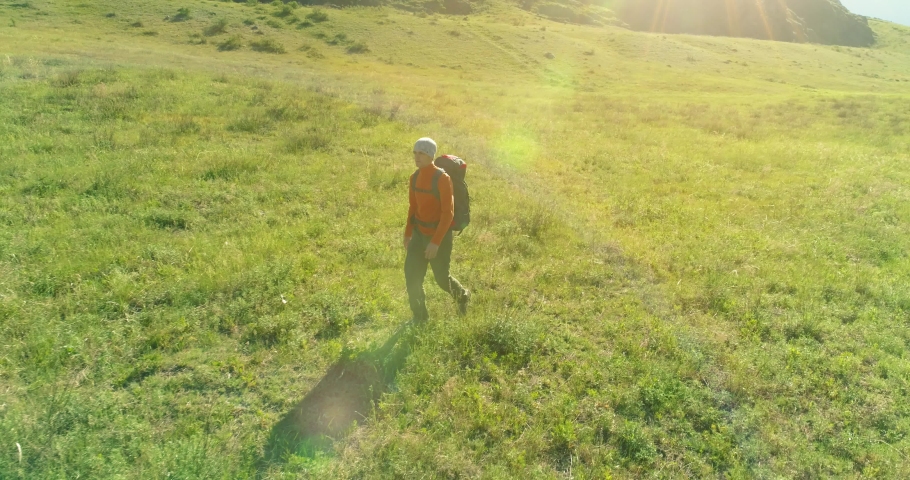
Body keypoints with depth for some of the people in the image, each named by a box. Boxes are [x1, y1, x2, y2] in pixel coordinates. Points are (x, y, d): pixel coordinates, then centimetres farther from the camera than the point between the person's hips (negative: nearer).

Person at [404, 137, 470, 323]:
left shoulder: (442, 178, -20)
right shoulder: (415, 178, 2)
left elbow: (448, 213, -22)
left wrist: (436, 242, -25)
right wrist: (408, 233, 15)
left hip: (440, 235, -6)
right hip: (420, 233, 6)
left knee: (441, 277, 7)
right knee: (411, 274, 2)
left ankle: (462, 296, 40)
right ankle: (420, 316, 18)